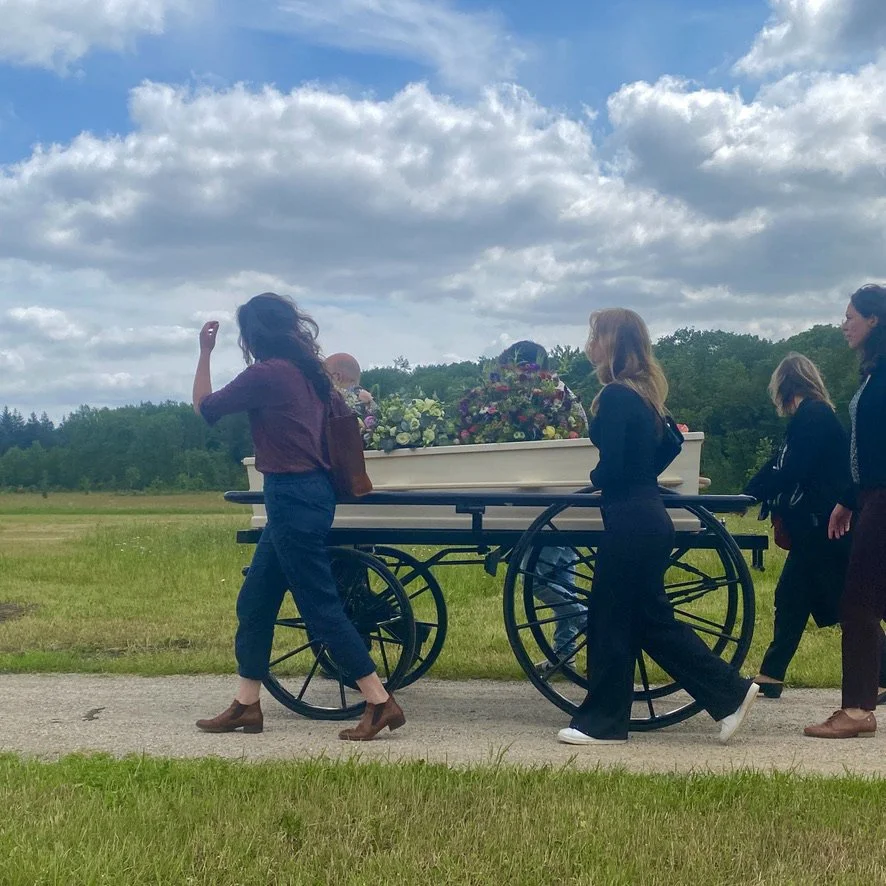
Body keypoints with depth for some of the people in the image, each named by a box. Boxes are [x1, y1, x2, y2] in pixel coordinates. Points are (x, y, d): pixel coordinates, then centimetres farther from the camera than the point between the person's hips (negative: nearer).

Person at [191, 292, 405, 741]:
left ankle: (380, 703, -2)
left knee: (320, 608, -5)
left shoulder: (266, 374, -14)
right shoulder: (305, 372, 11)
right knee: (253, 603, 14)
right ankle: (246, 705, 21)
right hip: (309, 493, 10)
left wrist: (205, 353, 7)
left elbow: (205, 408, -2)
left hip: (292, 499, -10)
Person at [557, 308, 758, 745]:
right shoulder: (643, 393, 12)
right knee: (652, 619, 15)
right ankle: (729, 692, 15)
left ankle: (602, 722, 12)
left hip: (629, 521, -9)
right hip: (650, 517, 9)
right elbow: (669, 444, 22)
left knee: (610, 620, 1)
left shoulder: (616, 397, -16)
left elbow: (610, 468, -19)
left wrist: (594, 477, 2)